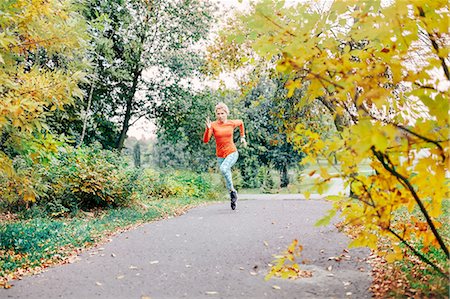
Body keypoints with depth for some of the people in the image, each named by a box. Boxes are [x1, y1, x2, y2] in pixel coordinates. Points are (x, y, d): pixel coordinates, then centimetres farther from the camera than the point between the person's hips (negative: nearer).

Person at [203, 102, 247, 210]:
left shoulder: (232, 123, -3)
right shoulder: (213, 125, -7)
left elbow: (241, 122, 21)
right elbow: (205, 140, -18)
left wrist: (242, 137, 19)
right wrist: (208, 128, -33)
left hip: (232, 153, -2)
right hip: (220, 156, 2)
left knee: (223, 169, -31)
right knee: (227, 177, 11)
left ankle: (232, 190, -13)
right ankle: (233, 197, 32)